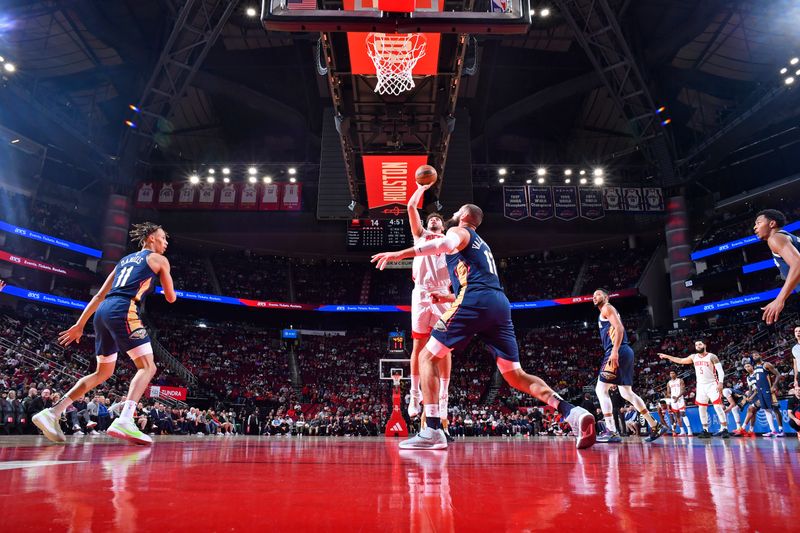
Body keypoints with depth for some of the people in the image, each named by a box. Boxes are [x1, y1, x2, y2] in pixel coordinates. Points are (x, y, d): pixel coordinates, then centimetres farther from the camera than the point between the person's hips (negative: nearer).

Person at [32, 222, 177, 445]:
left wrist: (80, 324, 24)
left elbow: (100, 295, 24)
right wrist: (165, 283, 36)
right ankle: (124, 421, -28)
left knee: (103, 372, 19)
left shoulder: (125, 260, 28)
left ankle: (52, 413, 11)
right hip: (124, 311, -8)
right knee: (147, 366, -9)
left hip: (103, 312, 8)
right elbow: (171, 298, 12)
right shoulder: (159, 259, 9)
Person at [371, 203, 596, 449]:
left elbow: (448, 243, -13)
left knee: (427, 357, 1)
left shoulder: (458, 231, 13)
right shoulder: (482, 245, 37)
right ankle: (572, 413, -9)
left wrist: (401, 253, -19)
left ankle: (432, 431, -10)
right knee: (516, 375, 10)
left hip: (474, 301, -7)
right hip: (500, 304, 7)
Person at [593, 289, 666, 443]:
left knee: (601, 389, -10)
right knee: (627, 393, 15)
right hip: (624, 352, 10)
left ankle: (611, 432, -15)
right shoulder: (605, 313, 28)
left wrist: (614, 351, -25)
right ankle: (656, 426, 18)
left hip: (618, 352, -10)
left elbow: (619, 328, -15)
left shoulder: (607, 308, 0)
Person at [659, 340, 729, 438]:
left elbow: (720, 370, -13)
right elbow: (681, 360, 20)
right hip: (701, 386, 6)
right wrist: (667, 356, 19)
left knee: (718, 407, -12)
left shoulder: (712, 356, -8)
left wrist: (720, 383, -26)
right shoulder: (694, 357, 8)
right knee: (701, 409, 6)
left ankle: (725, 429, -10)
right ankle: (705, 430, 13)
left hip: (712, 385, -6)